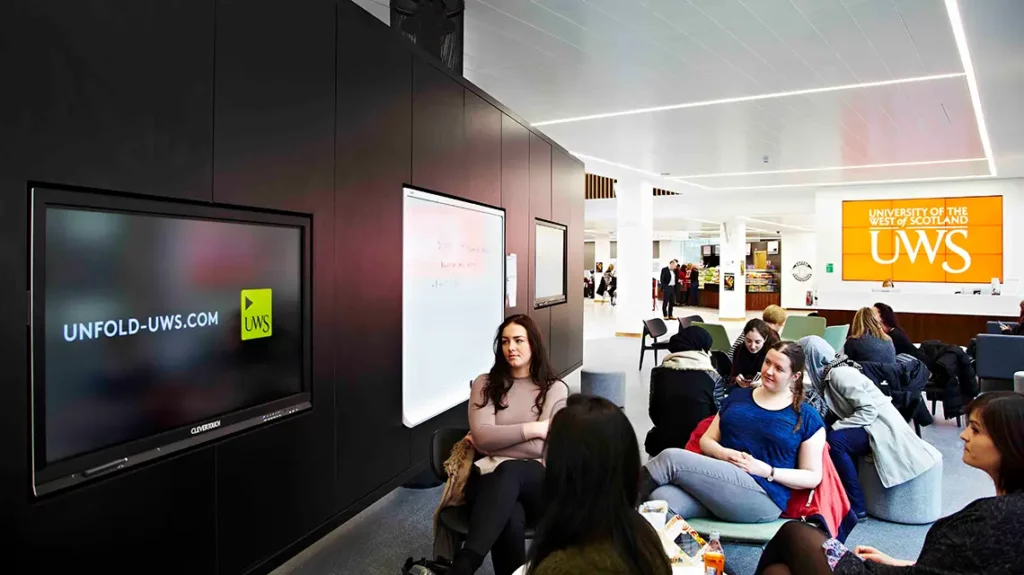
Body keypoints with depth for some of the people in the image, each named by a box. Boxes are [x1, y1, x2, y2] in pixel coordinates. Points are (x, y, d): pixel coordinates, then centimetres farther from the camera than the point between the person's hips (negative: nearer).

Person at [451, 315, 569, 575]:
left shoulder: (555, 389, 9)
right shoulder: (485, 384, 13)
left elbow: (545, 447, -4)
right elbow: (481, 435, -3)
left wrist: (495, 439, -3)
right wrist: (533, 429, -6)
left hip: (539, 480, 0)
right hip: (491, 475, 1)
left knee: (509, 470, -41)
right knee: (510, 517, -40)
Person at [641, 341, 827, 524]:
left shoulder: (807, 418, 8)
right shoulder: (737, 396, 19)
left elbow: (812, 477, 6)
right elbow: (706, 440, 18)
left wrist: (767, 471, -9)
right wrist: (723, 453, -5)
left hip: (763, 497, -4)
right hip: (717, 481, 4)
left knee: (672, 458, -25)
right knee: (661, 500, -32)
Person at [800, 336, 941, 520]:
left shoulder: (839, 374, -21)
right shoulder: (825, 375, 6)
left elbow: (869, 411, -25)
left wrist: (834, 428, -27)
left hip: (881, 425, -9)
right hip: (866, 425, 9)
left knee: (834, 440, -28)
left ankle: (857, 508, -16)